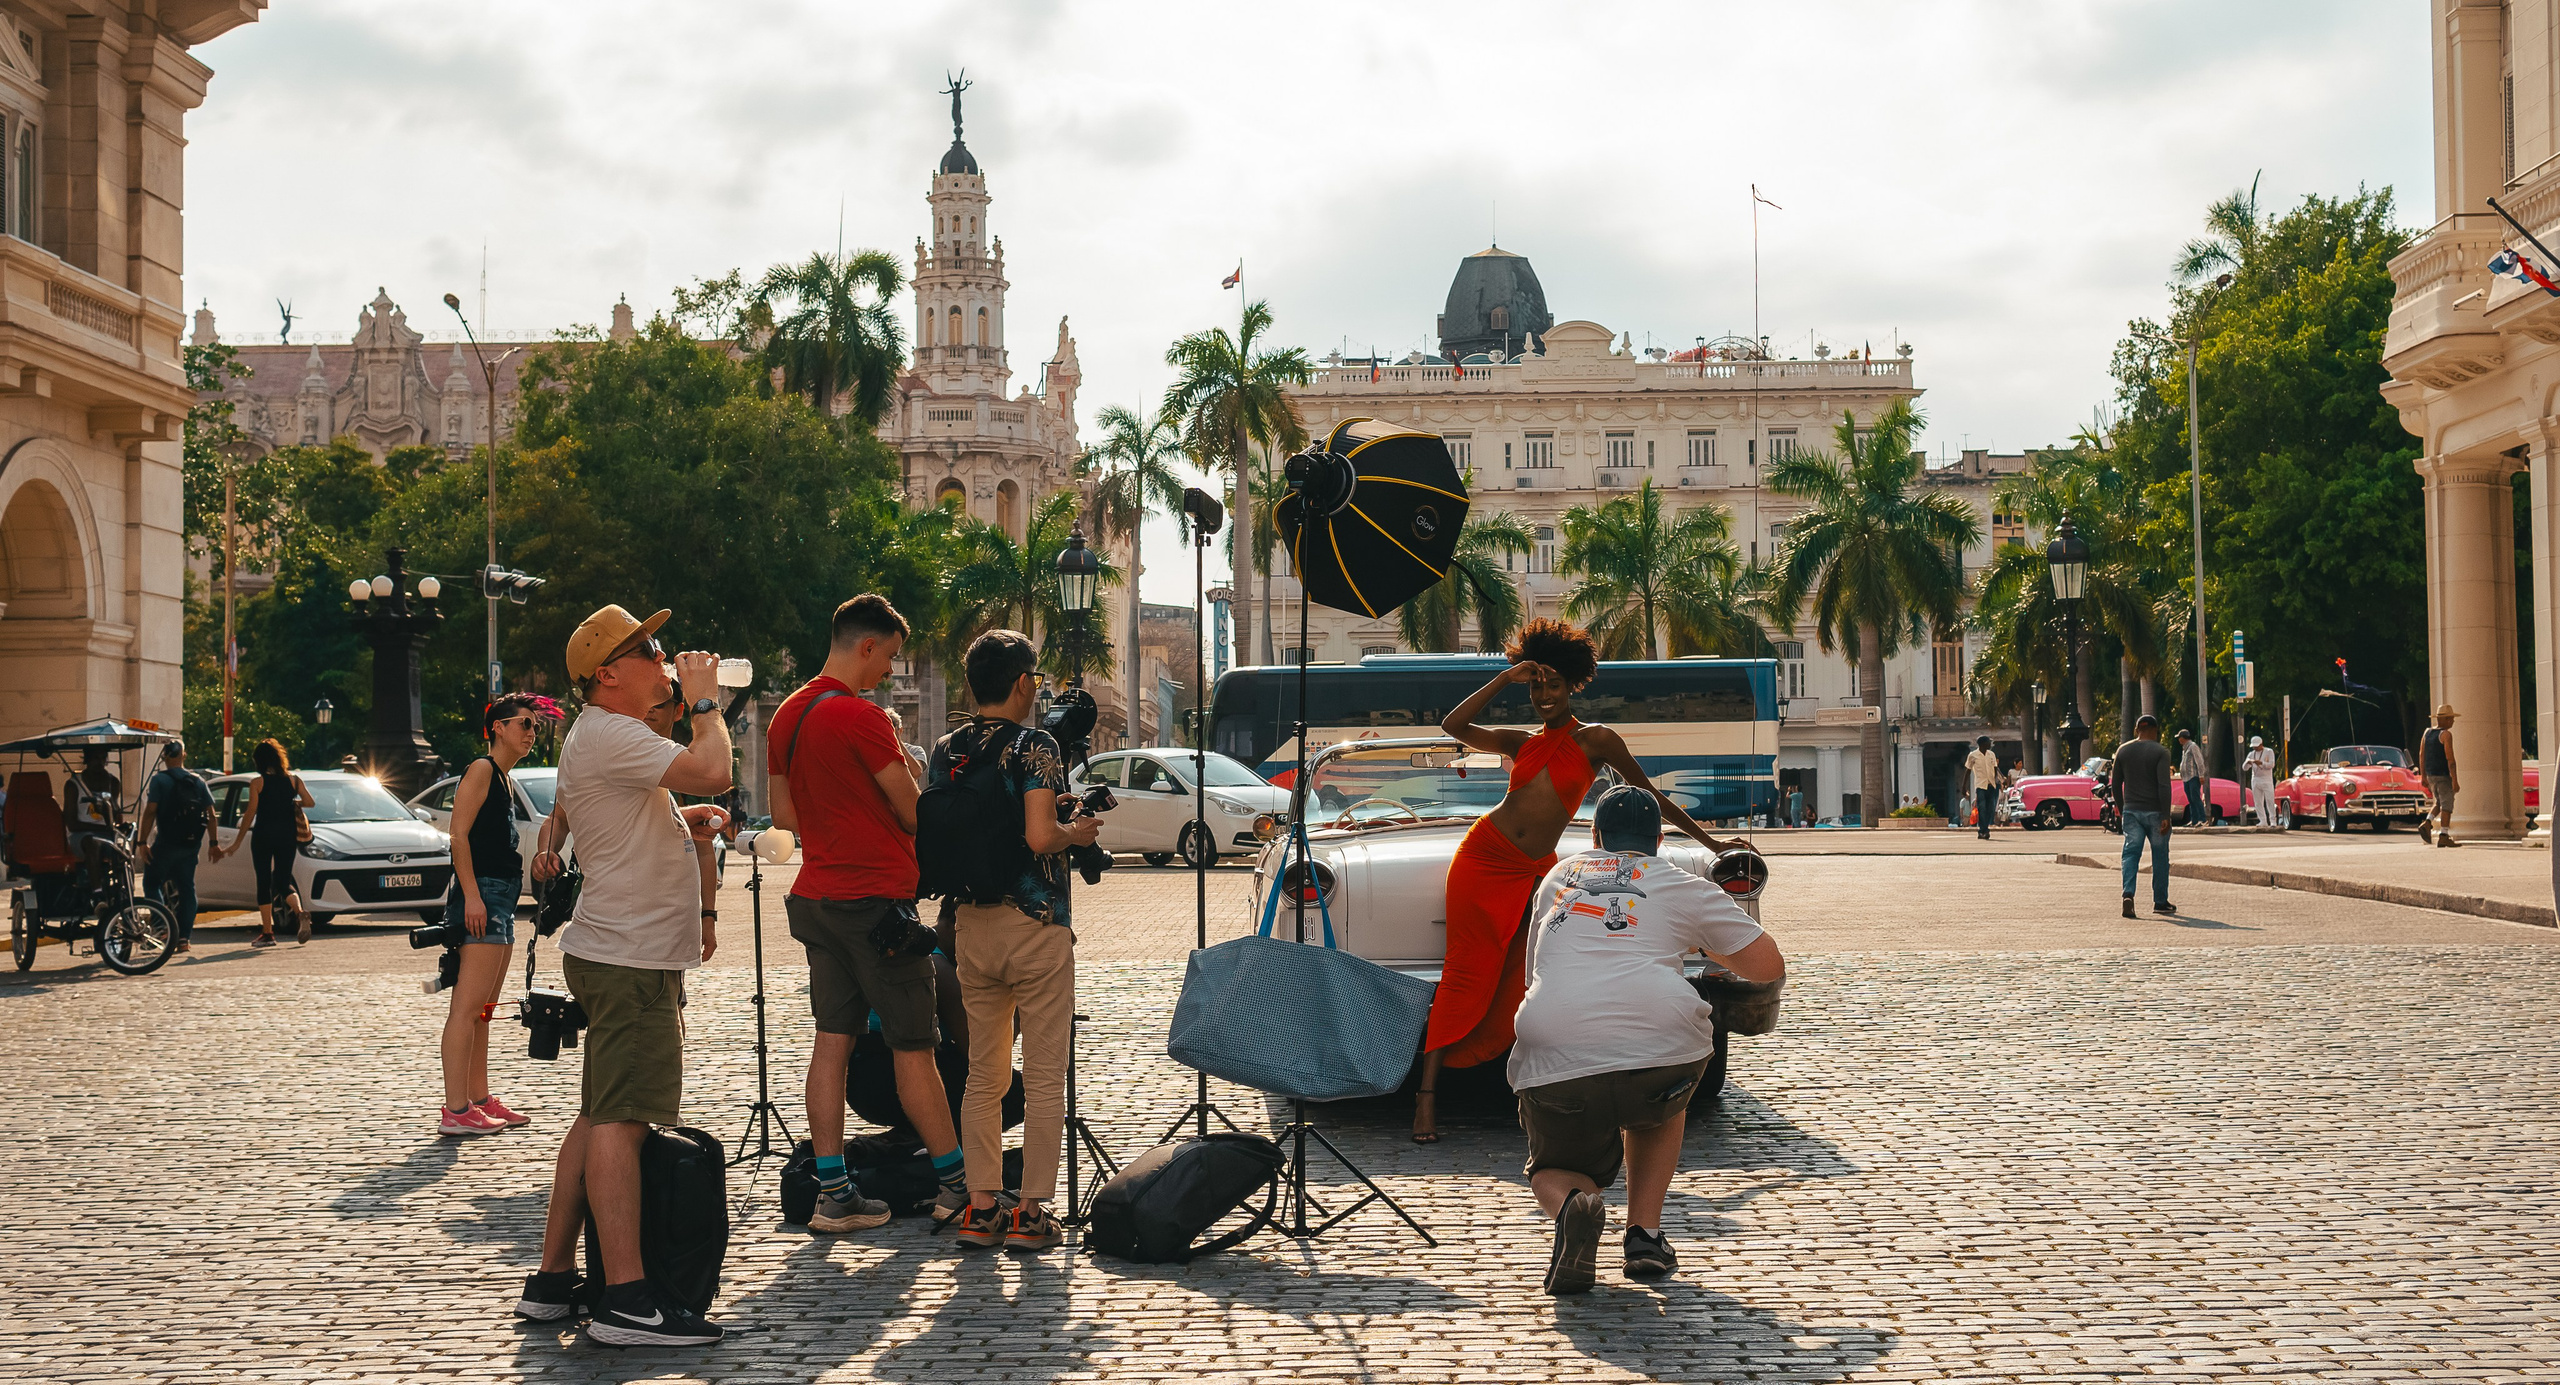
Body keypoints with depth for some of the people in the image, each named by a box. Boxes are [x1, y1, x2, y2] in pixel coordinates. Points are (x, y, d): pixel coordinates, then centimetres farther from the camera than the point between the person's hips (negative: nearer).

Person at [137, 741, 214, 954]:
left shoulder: (160, 780, -5)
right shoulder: (198, 782, 9)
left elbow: (150, 811, -12)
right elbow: (210, 814, 7)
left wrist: (143, 842, -10)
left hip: (166, 843, -5)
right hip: (191, 844, 5)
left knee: (152, 883, 8)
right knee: (187, 887, 10)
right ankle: (184, 938, 7)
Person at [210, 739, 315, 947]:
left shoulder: (257, 783, -5)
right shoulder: (293, 780, 4)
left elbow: (250, 814, -6)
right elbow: (310, 802, -3)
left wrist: (237, 843, 0)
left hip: (263, 836, -3)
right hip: (287, 836, 3)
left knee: (264, 883, 5)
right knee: (283, 881, 11)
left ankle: (267, 933, 4)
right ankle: (300, 912, -20)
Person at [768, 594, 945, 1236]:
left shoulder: (787, 715, 10)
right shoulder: (861, 716, -17)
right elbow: (916, 813, -12)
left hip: (817, 895, 8)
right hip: (878, 899, -8)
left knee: (832, 1042, 7)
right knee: (913, 1048, 0)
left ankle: (833, 1194, 7)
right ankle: (956, 1184, 9)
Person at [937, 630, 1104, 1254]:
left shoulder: (943, 751, 6)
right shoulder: (1035, 746, -12)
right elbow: (1040, 836, -22)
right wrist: (1079, 832, -2)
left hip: (971, 923, 6)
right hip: (1036, 922, -6)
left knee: (983, 1075, 13)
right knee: (1044, 1077, 2)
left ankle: (981, 1207, 13)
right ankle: (1031, 1213, 2)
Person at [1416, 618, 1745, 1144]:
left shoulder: (1596, 741, 7)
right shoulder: (1522, 743, 14)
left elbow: (1649, 795, 12)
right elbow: (1454, 725, 4)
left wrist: (1708, 841, 16)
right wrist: (1504, 679, 2)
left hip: (1532, 872, -1)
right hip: (1483, 857, 1)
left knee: (1512, 988, -8)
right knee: (1466, 973, -5)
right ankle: (1428, 1091, -6)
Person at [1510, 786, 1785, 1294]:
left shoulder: (1559, 876, 30)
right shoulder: (1683, 886, 21)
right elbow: (1769, 965, 21)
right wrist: (1705, 945, 39)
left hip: (1552, 1056, 1)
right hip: (1662, 1037, 0)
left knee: (1555, 1173, 25)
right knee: (1659, 1110, 36)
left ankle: (1570, 1204, -10)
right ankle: (1645, 1234, 19)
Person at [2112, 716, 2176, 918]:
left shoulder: (2123, 750, 6)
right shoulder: (2160, 751, -7)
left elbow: (2116, 783, 11)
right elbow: (2163, 785, -14)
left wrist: (2121, 808, 22)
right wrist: (2166, 816, -15)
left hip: (2131, 811, 3)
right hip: (2155, 811, -3)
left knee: (2131, 853, -1)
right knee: (2160, 856, 9)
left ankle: (2128, 893, -24)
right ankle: (2160, 902, 15)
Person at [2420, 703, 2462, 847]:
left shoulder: (2427, 732, 7)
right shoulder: (2446, 734, -14)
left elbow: (2421, 755, 9)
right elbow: (2450, 759, -18)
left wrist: (2423, 776, 15)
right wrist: (2455, 781, -18)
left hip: (2430, 774, 7)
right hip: (2443, 775, -7)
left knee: (2440, 804, 19)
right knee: (2447, 806, -2)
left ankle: (2426, 824, -1)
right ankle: (2443, 837, -5)